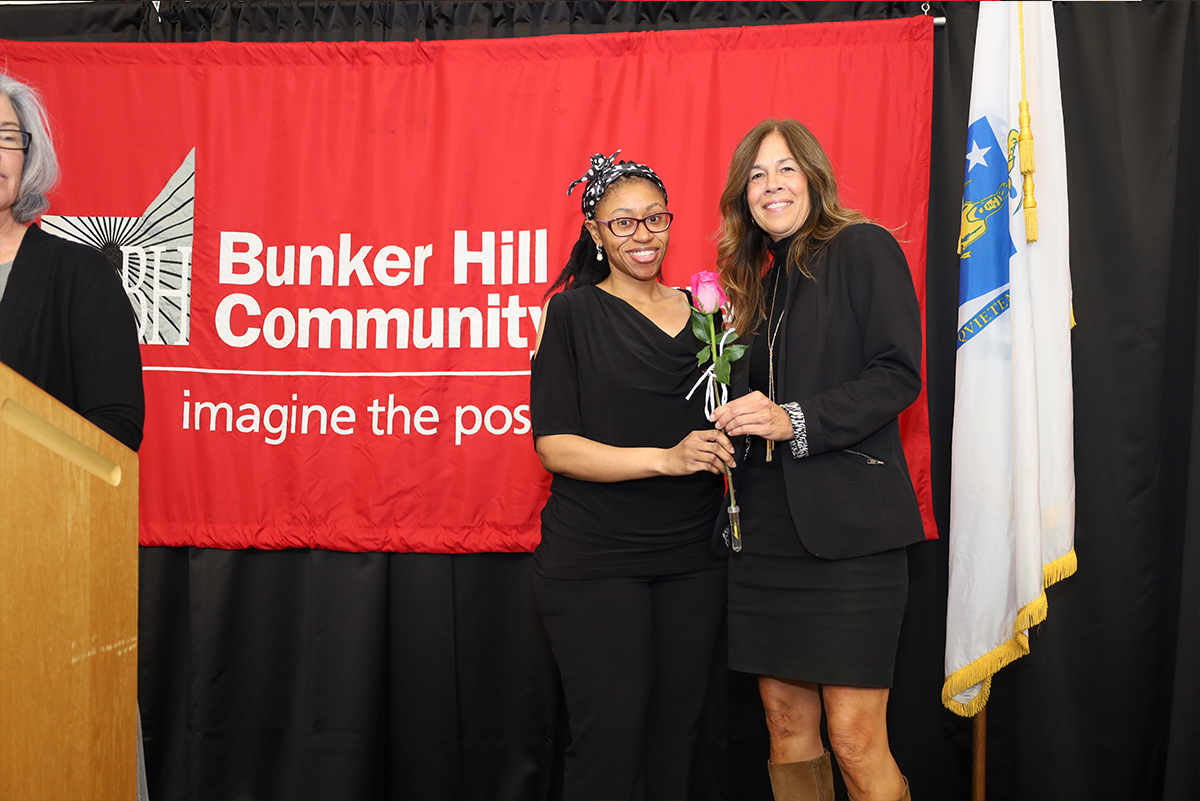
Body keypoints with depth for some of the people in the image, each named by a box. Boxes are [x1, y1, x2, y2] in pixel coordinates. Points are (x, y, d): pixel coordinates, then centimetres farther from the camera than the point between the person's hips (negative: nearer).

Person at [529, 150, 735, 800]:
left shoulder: (702, 313, 12)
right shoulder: (574, 313, -1)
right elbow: (555, 446, -9)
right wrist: (665, 459, -19)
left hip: (692, 558, 4)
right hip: (594, 560, -4)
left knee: (675, 734, 9)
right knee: (610, 734, -3)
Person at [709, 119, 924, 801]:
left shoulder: (862, 248, -1)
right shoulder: (758, 277, 19)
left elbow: (899, 375, -10)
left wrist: (797, 419, -18)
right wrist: (731, 416, 3)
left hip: (847, 525, -6)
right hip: (768, 526, 7)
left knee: (856, 740, -6)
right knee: (786, 721, 10)